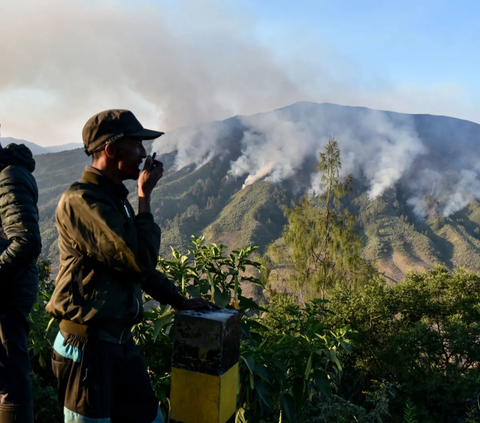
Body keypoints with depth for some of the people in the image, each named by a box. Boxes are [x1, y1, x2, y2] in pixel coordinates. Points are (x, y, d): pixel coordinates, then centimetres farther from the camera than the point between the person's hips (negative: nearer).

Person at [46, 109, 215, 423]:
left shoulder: (115, 198, 13)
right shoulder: (82, 200, -18)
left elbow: (140, 265, 21)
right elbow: (140, 260, -24)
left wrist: (182, 302, 19)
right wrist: (145, 197, -14)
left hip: (120, 341, 9)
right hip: (88, 347, -9)